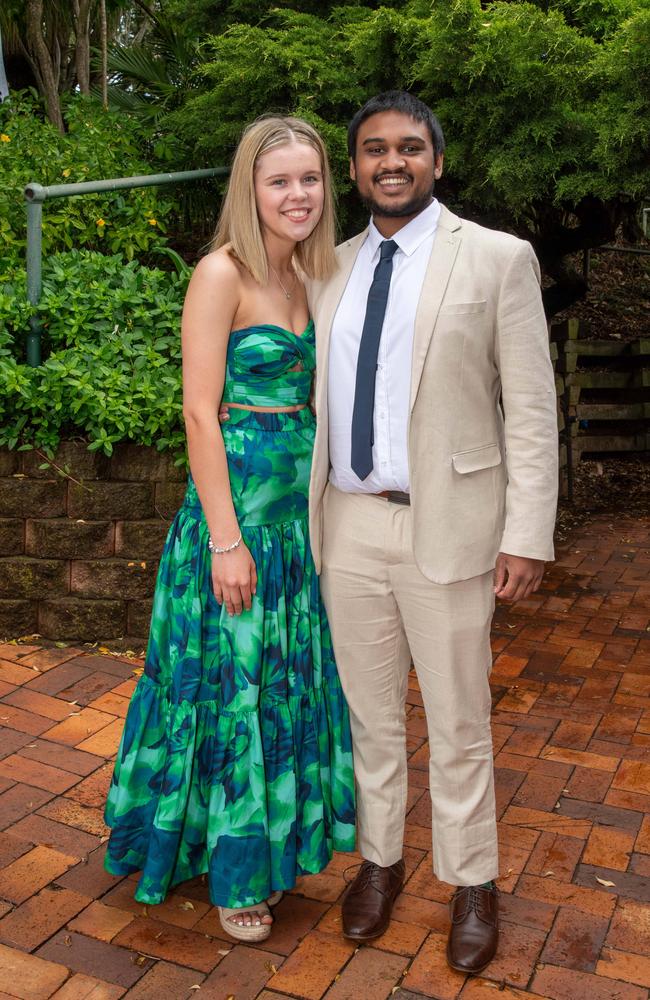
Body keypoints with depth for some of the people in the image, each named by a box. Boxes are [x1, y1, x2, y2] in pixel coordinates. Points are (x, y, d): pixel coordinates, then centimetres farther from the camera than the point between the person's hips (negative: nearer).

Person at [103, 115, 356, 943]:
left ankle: (275, 838, 39)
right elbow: (200, 410, -16)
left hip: (303, 505, 7)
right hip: (237, 500, -7)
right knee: (232, 681, 6)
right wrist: (226, 537, -18)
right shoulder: (222, 274, -12)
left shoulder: (310, 276, 10)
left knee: (289, 680, 17)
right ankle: (231, 870, 27)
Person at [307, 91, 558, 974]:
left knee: (458, 724, 9)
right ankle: (380, 859, 37)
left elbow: (531, 411, -6)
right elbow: (319, 396, 12)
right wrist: (303, 514, 10)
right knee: (370, 715, 16)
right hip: (348, 526, 4)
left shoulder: (499, 259, -3)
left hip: (446, 528, -3)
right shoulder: (330, 270, 10)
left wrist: (527, 535, -11)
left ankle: (473, 883, 31)